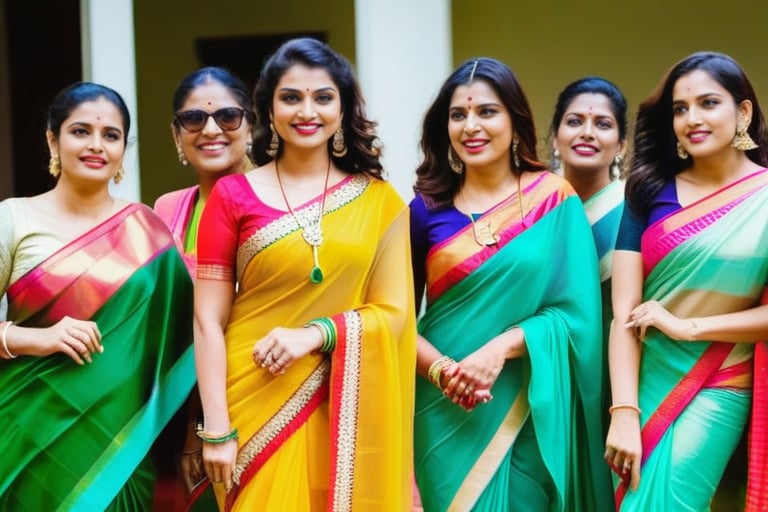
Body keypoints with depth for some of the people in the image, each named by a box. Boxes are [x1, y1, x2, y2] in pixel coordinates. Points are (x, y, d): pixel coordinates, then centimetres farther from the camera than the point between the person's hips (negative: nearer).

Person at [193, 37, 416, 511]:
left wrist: (315, 333, -17)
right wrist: (216, 429, -9)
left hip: (343, 414, 2)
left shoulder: (379, 201, 2)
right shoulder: (233, 196, -2)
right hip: (257, 410, -1)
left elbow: (394, 311, -1)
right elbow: (209, 320, -4)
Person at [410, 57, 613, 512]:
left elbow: (576, 310, -6)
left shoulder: (555, 199, -2)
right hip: (444, 409, 1)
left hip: (525, 409, -1)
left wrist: (501, 347, -18)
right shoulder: (427, 209, 1)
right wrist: (439, 369, -15)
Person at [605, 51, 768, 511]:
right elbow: (624, 309, -8)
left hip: (719, 389, -2)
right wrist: (624, 413, -16)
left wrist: (687, 326, -13)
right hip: (644, 380, 3)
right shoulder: (651, 192, 0)